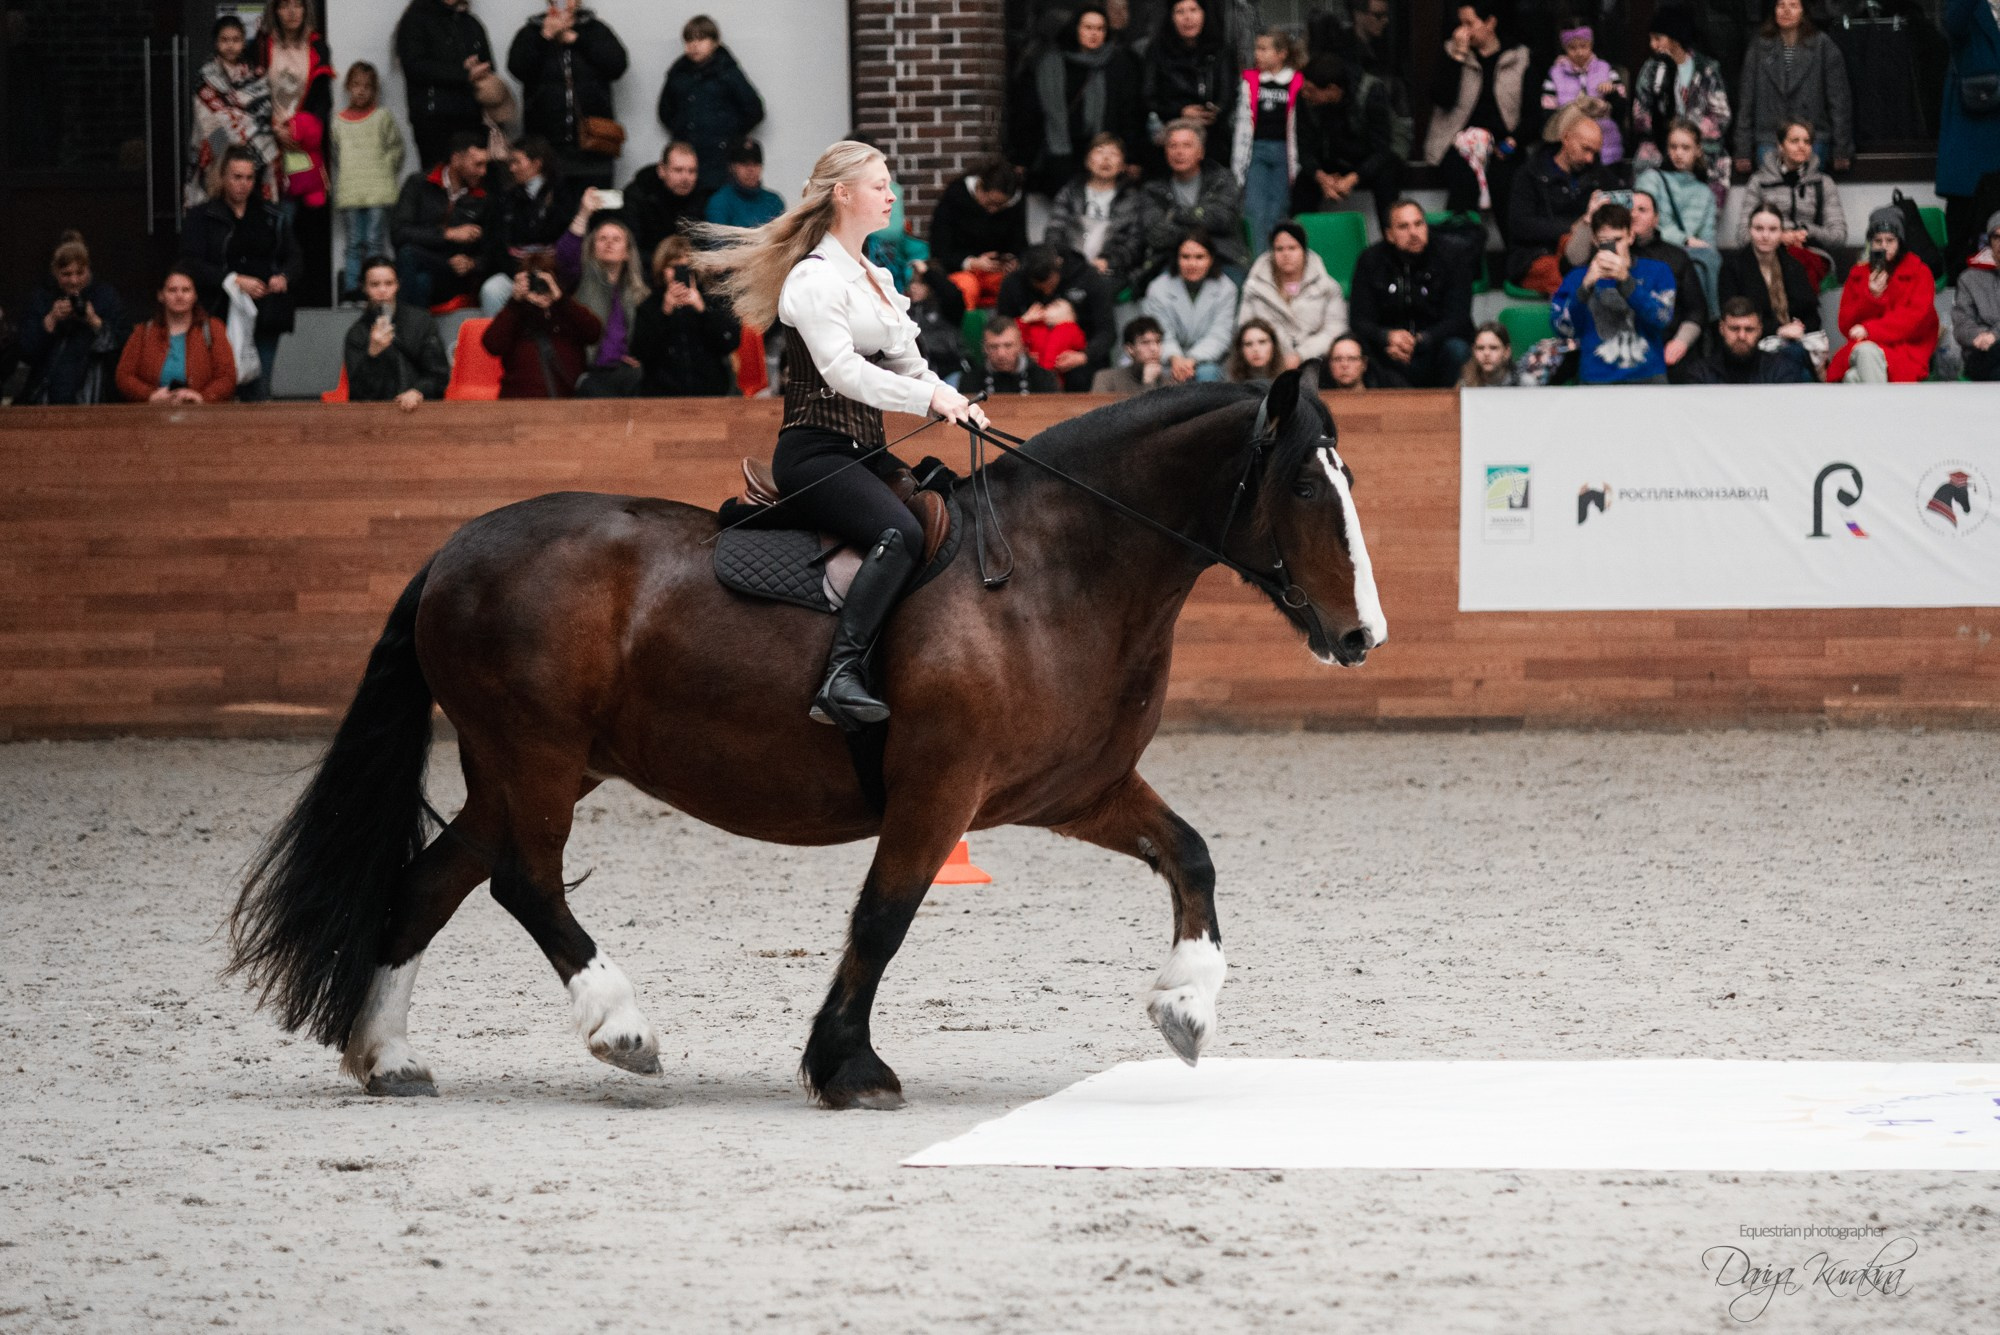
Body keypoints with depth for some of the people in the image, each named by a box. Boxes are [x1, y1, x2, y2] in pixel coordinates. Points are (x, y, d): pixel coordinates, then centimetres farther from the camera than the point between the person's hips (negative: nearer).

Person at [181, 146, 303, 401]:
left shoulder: (272, 219, 17)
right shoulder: (201, 219, 5)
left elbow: (294, 258, 17)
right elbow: (193, 265, -5)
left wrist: (284, 278, -7)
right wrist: (233, 280, -16)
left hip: (265, 316, 3)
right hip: (222, 315, -3)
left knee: (258, 393, -1)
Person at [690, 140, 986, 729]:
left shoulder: (878, 279, 20)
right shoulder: (815, 278, -9)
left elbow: (907, 364, 18)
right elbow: (842, 370, -19)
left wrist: (952, 403, -2)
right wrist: (928, 397, -23)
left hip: (865, 451, 10)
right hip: (814, 453, -10)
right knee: (901, 531, -32)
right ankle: (842, 675, -41)